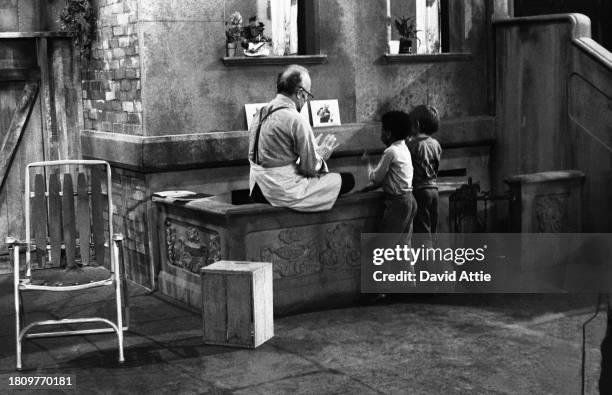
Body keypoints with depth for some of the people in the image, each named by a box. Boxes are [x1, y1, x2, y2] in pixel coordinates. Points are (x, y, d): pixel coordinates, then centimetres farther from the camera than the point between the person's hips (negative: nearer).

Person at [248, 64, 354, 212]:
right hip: (284, 192, -9)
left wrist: (313, 148, 21)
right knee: (348, 179, -2)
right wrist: (322, 154, 9)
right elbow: (311, 168, -13)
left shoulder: (261, 113, 9)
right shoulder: (296, 120, -17)